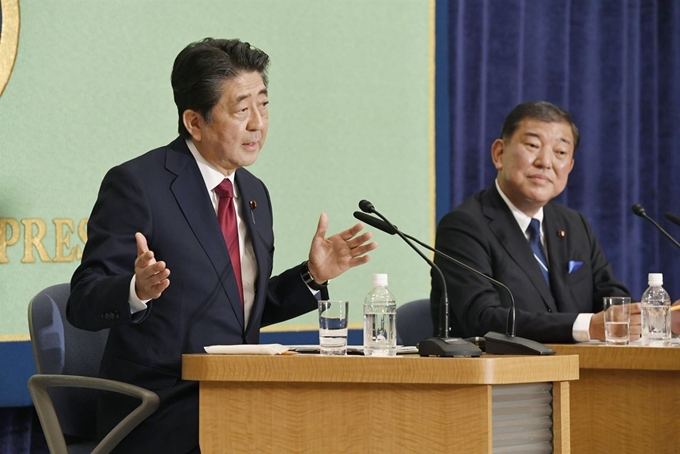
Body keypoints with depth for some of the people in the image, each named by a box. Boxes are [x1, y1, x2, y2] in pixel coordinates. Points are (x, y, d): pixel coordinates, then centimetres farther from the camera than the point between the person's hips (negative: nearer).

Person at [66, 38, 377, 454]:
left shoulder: (254, 193, 15)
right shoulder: (137, 184, -9)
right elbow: (84, 303, -12)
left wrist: (313, 276, 7)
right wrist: (139, 290, -32)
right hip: (164, 419, -7)